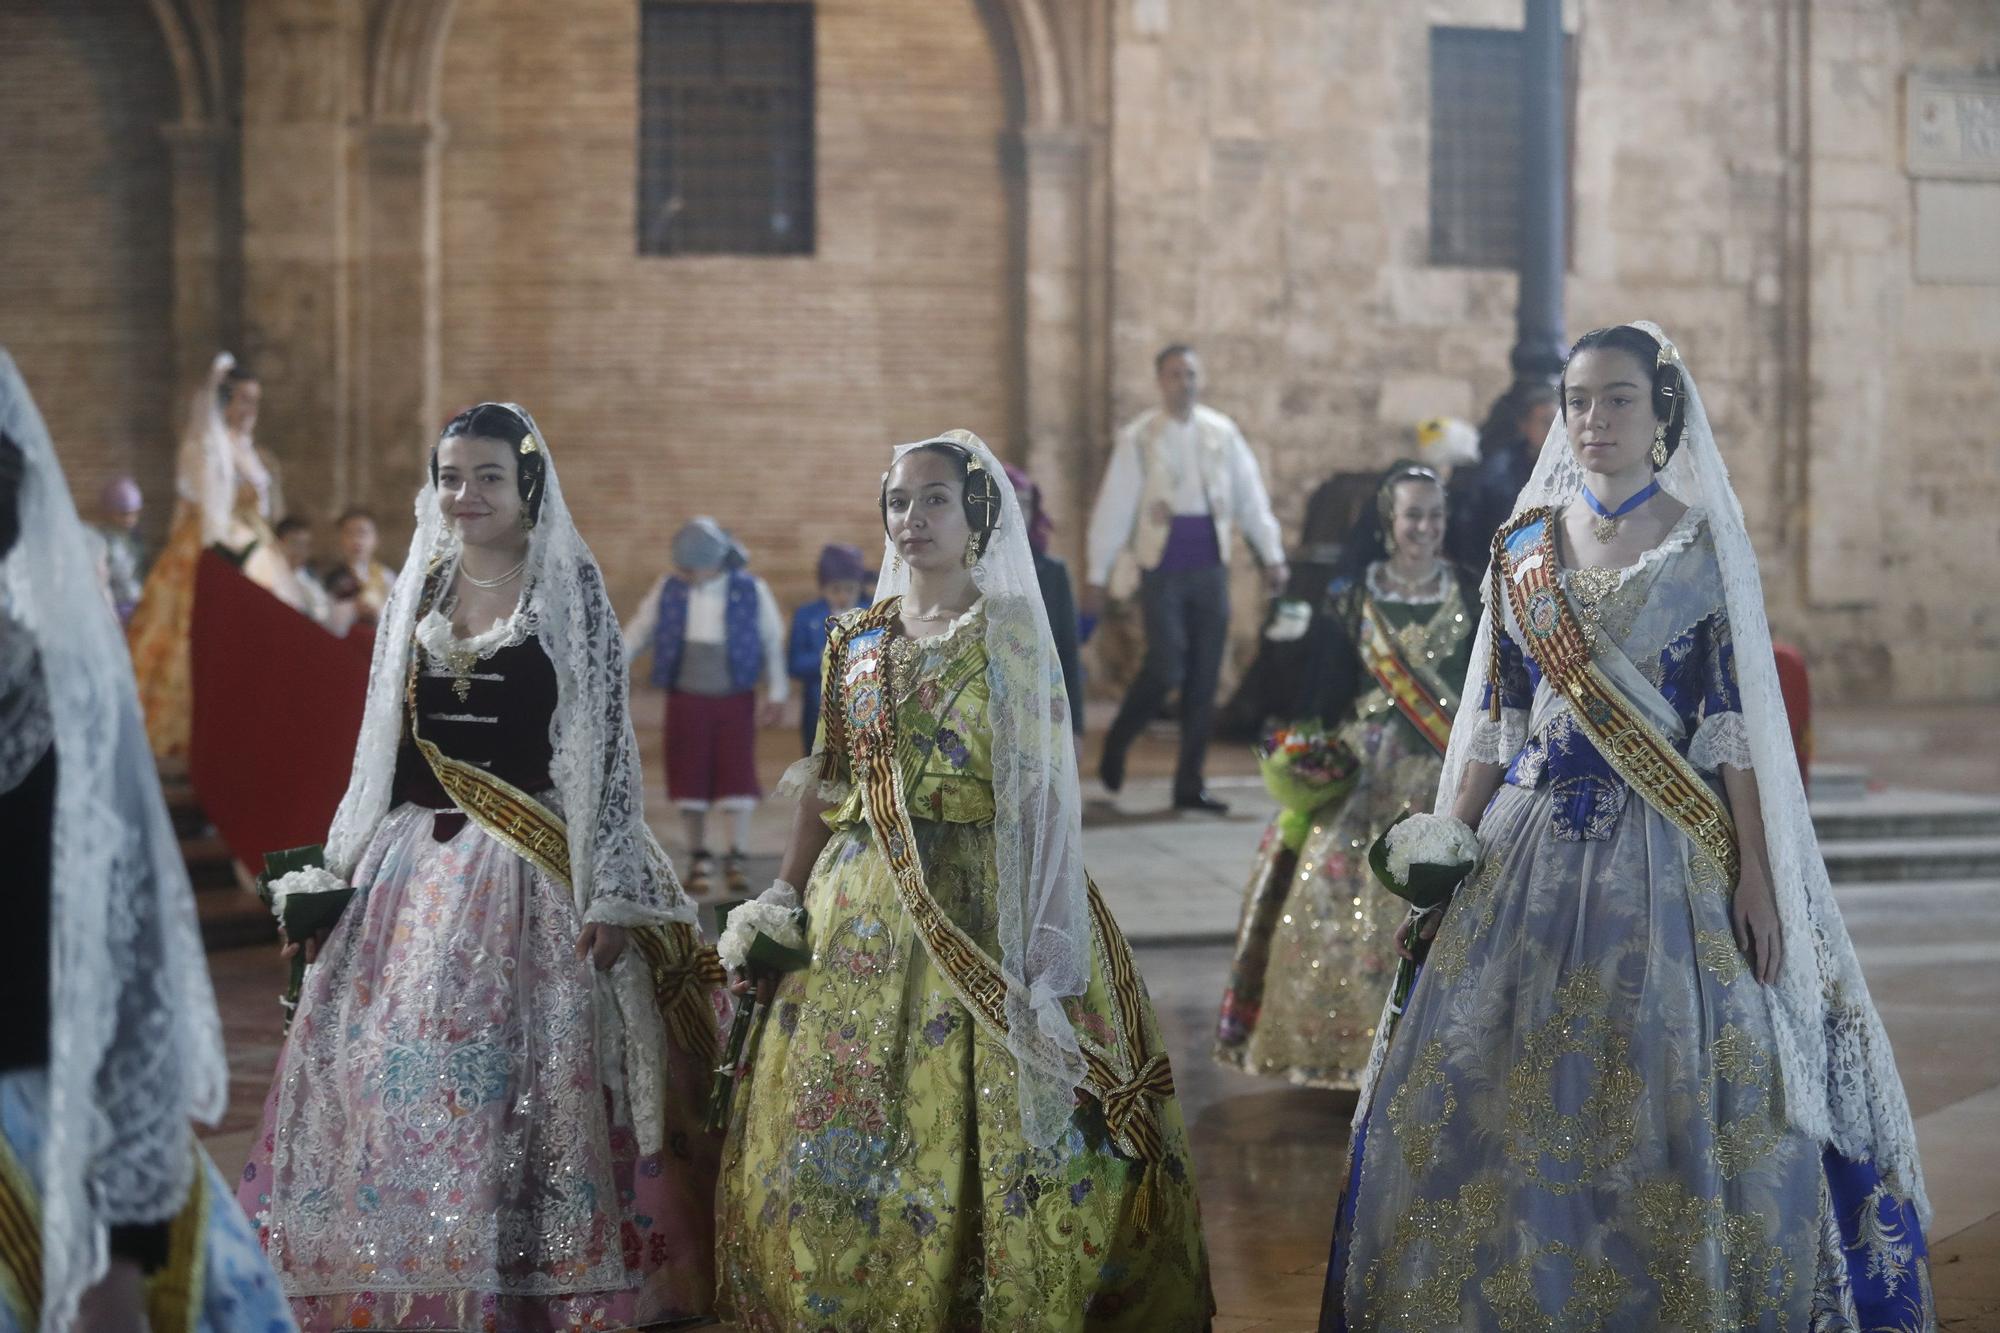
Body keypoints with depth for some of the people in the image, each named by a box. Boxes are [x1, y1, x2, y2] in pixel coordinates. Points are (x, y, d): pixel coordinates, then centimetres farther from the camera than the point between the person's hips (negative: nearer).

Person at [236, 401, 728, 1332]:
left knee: (528, 1079, -7)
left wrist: (609, 894, -11)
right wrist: (333, 875, 13)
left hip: (534, 871, -4)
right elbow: (381, 745, 16)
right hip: (416, 864, 5)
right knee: (391, 1076, 1)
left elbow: (608, 747, -5)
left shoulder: (570, 590, -1)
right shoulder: (416, 592, 12)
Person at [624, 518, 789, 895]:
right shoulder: (669, 588, -6)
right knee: (691, 779, 2)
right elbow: (640, 632, 1)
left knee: (738, 776, -7)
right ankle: (699, 860, 13)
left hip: (735, 701, -1)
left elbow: (773, 642, 0)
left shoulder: (751, 590, -9)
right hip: (687, 700, 1)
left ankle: (736, 860, 0)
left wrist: (777, 694, -1)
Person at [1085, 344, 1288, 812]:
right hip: (1163, 568, -4)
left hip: (1210, 567, 4)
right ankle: (1117, 743, 13)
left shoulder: (1221, 432, 8)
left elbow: (1251, 497, 13)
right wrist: (1097, 575, -5)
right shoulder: (1139, 438, -1)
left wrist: (1272, 556, 7)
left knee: (1204, 679, 3)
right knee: (1165, 667, -13)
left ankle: (1190, 783, 11)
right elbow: (1114, 507, -2)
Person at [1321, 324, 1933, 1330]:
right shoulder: (1525, 546, 8)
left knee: (1673, 1104, -4)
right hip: (1531, 846, 3)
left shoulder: (1705, 543, -1)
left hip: (1668, 852, -3)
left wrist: (1756, 876, -10)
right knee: (1498, 1097, 3)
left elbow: (1736, 720, -4)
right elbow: (1493, 720, 10)